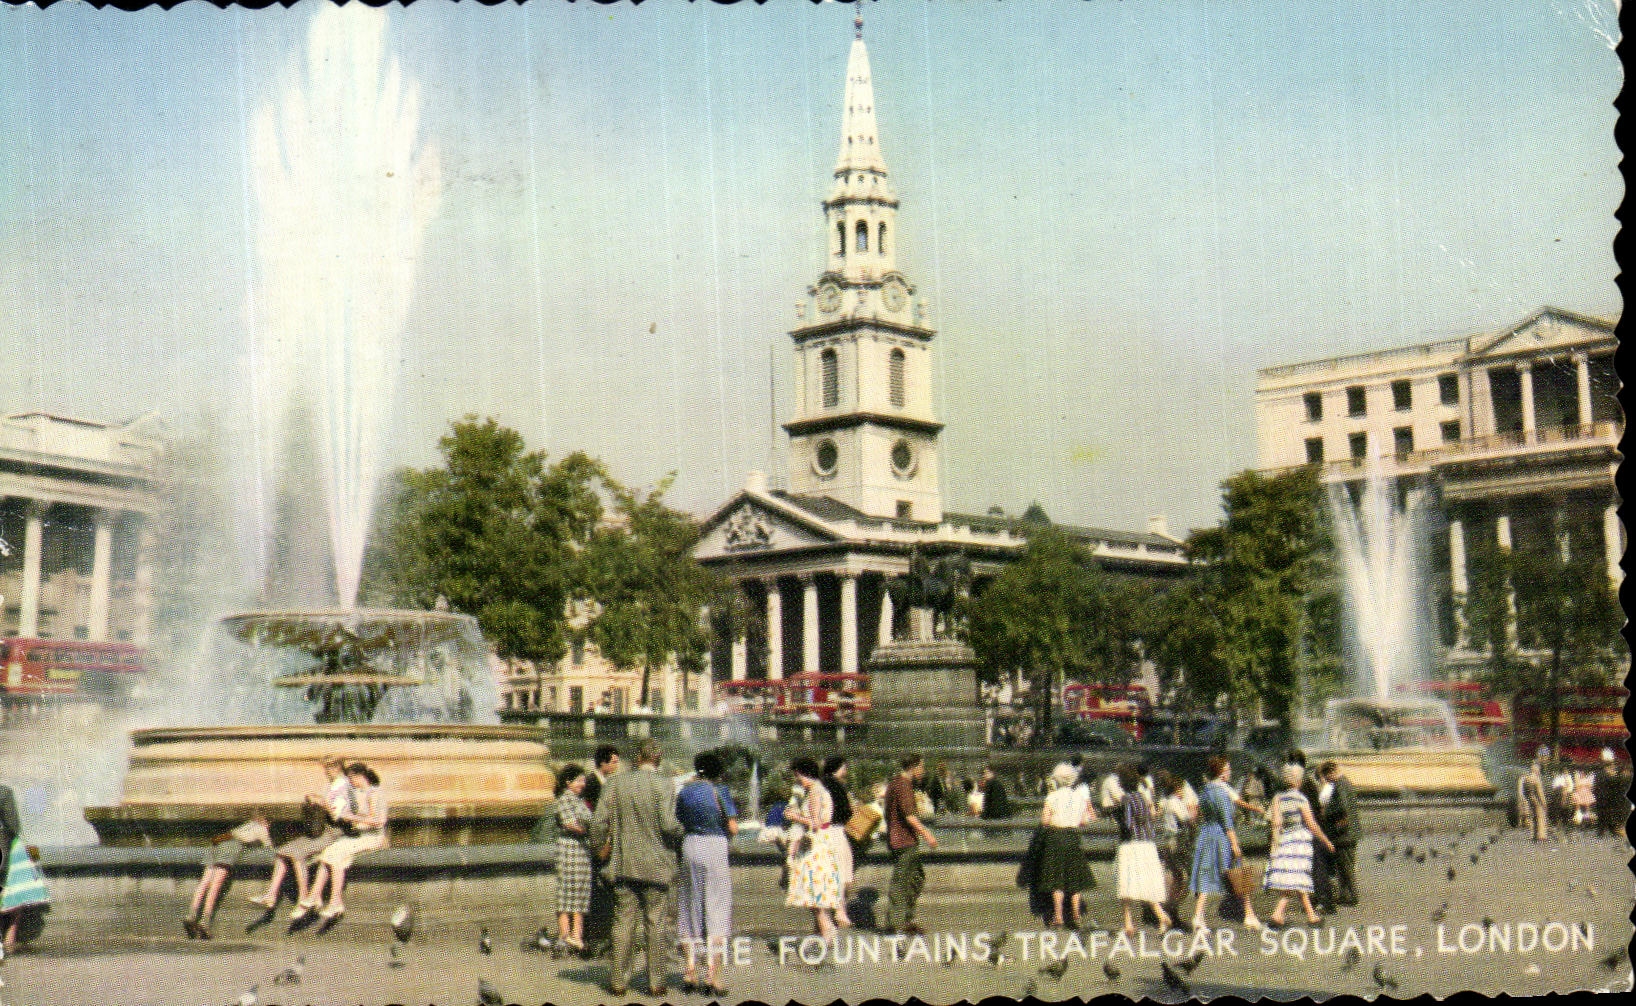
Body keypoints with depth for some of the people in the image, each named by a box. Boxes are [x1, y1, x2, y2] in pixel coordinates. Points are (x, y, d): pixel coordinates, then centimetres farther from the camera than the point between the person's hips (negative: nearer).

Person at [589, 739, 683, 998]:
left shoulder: (615, 783, 0)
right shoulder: (661, 785, -11)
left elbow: (599, 821, 0)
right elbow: (669, 825, -17)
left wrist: (600, 847, 17)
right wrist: (682, 833, 5)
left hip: (623, 864, 3)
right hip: (656, 865, -3)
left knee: (623, 922, 9)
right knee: (656, 924, 5)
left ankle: (619, 980, 10)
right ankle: (656, 982, 7)